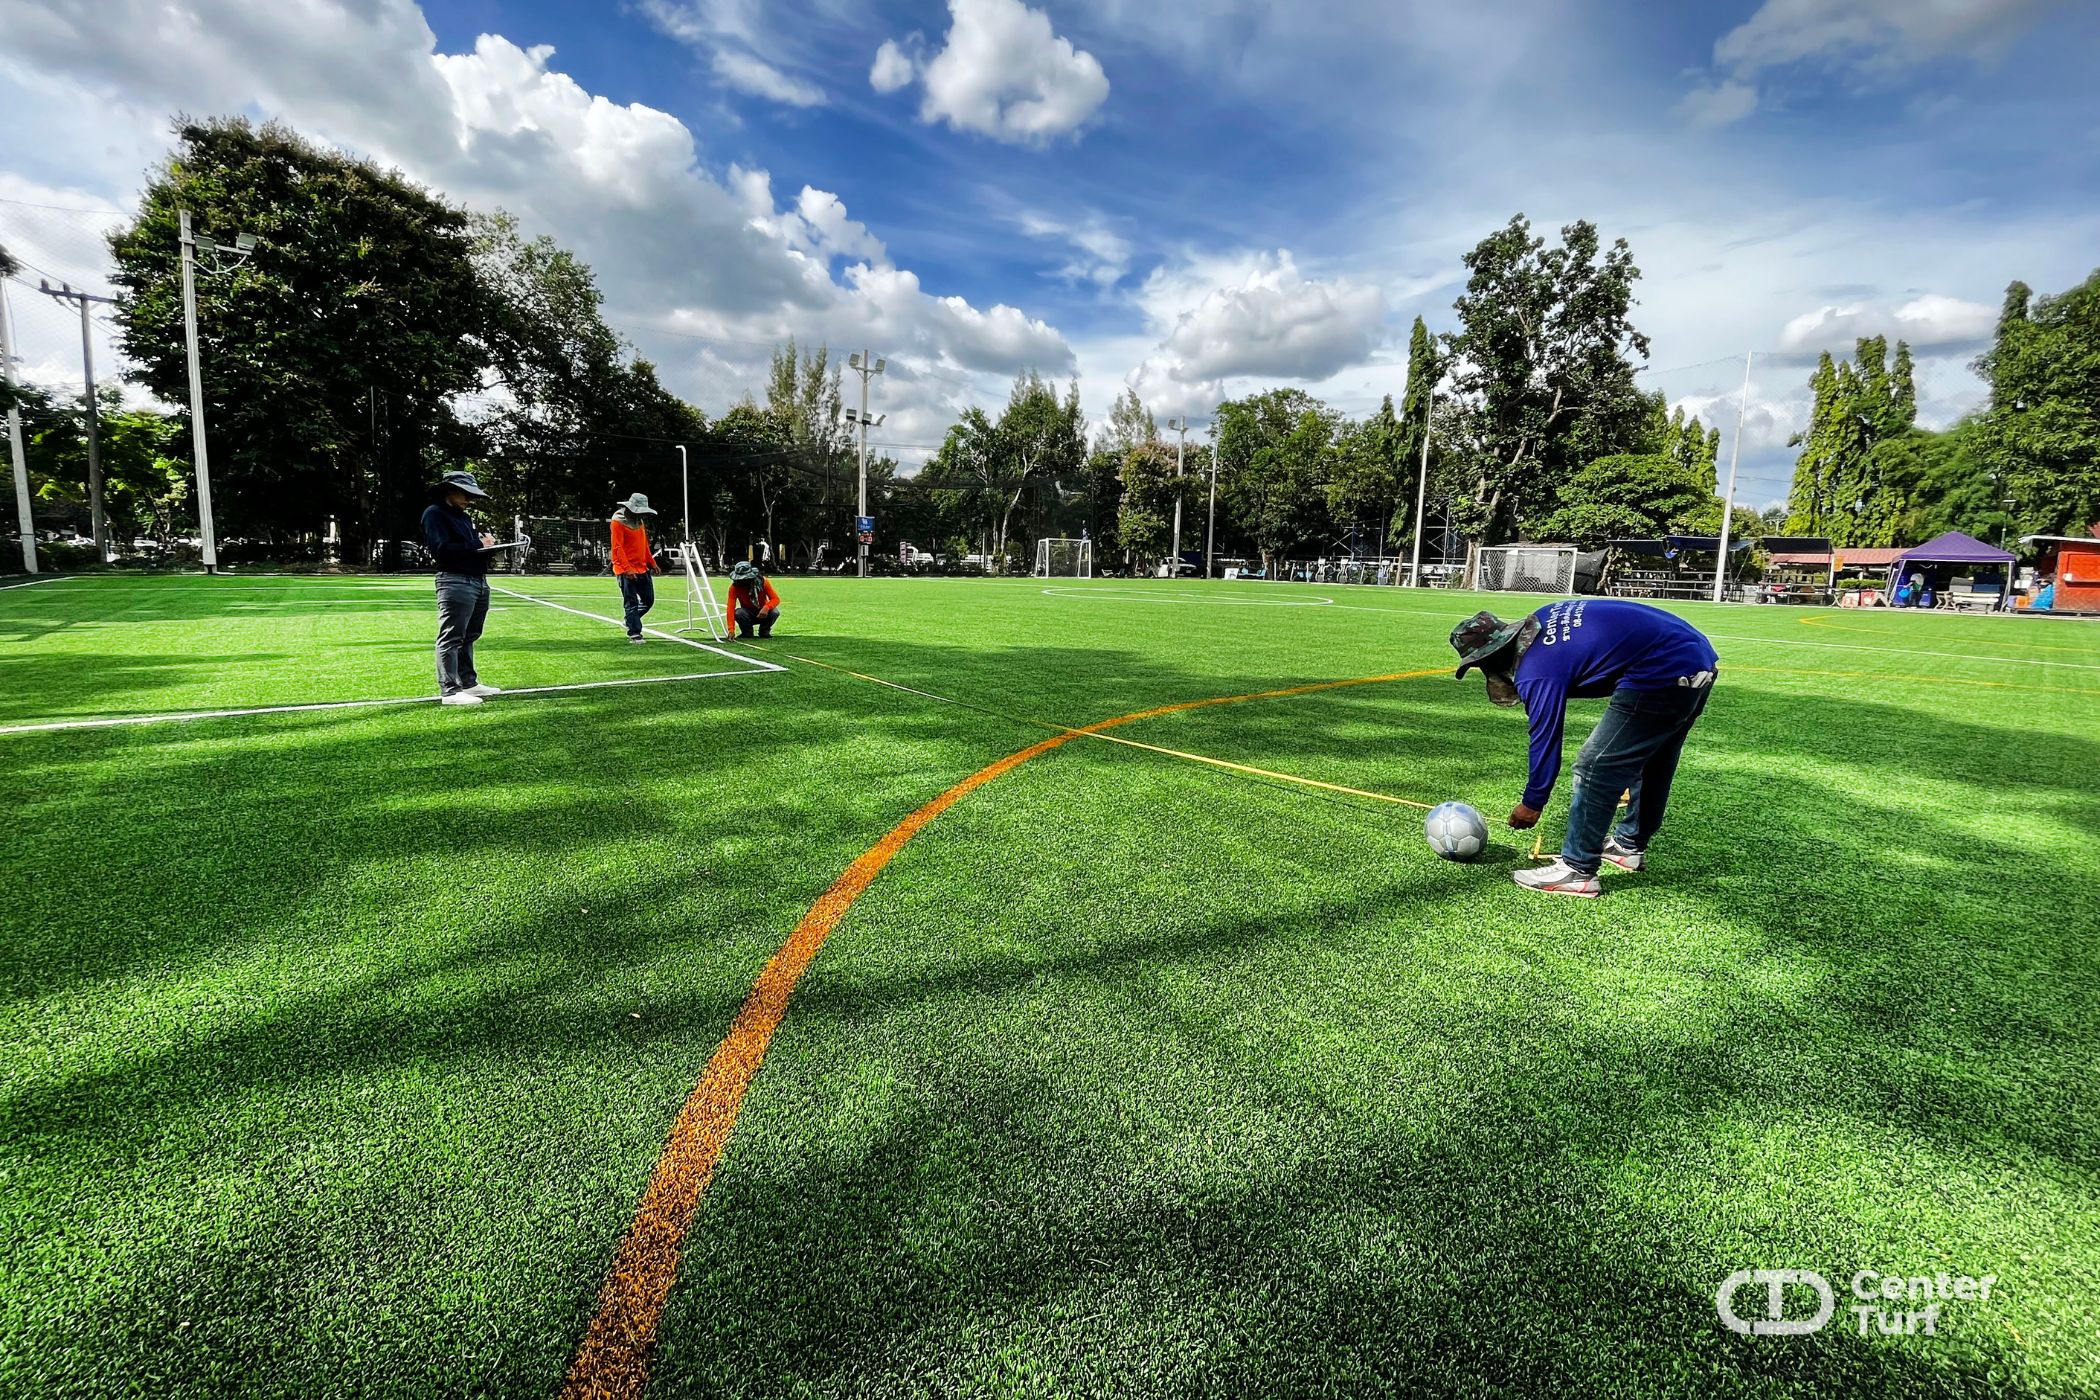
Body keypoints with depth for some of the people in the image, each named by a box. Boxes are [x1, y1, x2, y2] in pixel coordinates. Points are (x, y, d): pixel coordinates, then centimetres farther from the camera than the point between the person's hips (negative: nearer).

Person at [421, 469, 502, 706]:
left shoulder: (464, 516, 23)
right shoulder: (434, 513, -4)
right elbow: (441, 549, -15)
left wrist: (486, 542, 2)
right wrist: (477, 546, -14)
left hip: (479, 581, 9)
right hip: (456, 582, -9)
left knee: (469, 636, 15)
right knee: (451, 638, -8)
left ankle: (468, 683, 23)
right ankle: (449, 691, -7)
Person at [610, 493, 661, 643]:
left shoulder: (639, 521, 15)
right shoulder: (618, 521, -10)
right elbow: (617, 548, -16)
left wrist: (652, 563, 16)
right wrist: (627, 569, -23)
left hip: (642, 569, 8)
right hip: (626, 571, -8)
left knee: (648, 599, 11)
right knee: (631, 602, -7)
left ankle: (631, 621, 31)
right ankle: (634, 633, -4)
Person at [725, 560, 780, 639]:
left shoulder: (762, 581, -18)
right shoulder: (734, 587, -18)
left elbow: (776, 599, -18)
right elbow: (730, 608, -25)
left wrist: (766, 608, -41)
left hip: (763, 613, 0)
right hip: (747, 615, 0)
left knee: (774, 612, -31)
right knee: (738, 613, -33)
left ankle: (764, 632, -2)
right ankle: (747, 633, -3)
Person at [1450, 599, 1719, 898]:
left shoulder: (1537, 672, -17)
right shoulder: (1542, 620, 8)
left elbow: (1545, 739, -11)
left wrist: (1531, 804, 1)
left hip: (1663, 676, -11)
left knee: (1596, 766, -6)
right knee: (1651, 761, 25)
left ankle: (1577, 871, -2)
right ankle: (1631, 844, 42)